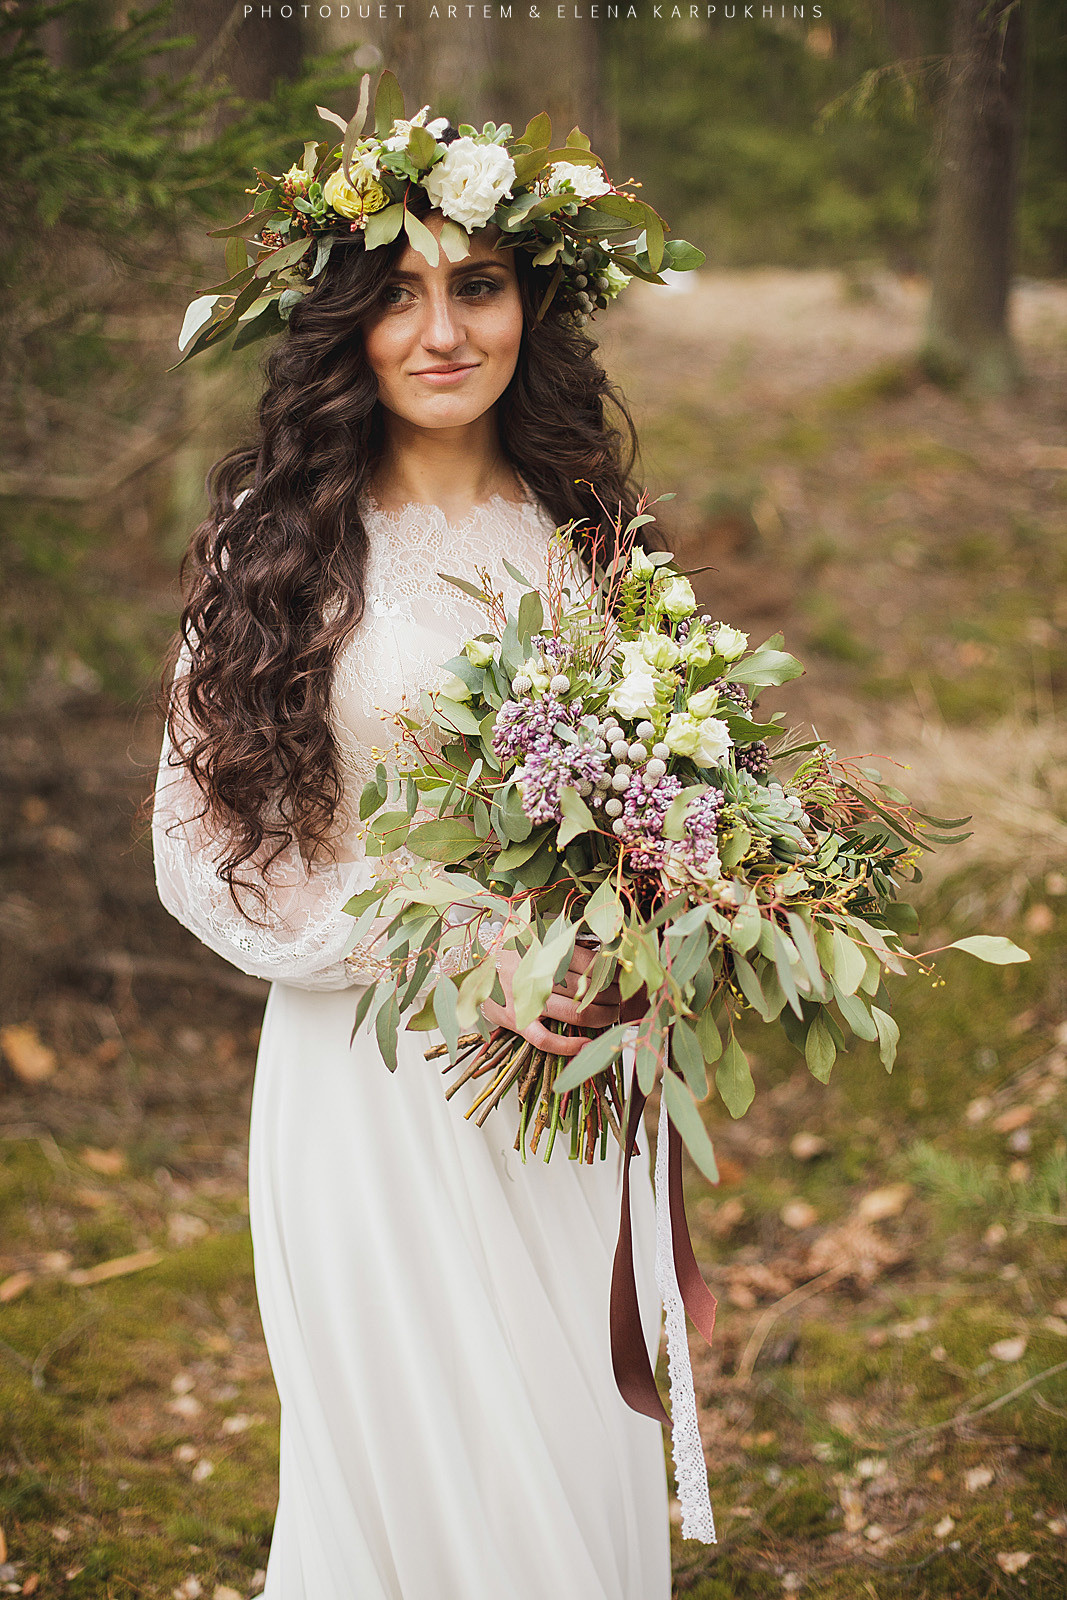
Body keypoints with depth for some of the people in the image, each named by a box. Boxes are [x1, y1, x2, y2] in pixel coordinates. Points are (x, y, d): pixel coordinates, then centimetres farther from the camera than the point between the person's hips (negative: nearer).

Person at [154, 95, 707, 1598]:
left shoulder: (580, 529, 5)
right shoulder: (280, 540, -7)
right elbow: (205, 846, -8)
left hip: (578, 1076, 4)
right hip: (373, 1074, -4)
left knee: (591, 1465, 14)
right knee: (421, 1472, 8)